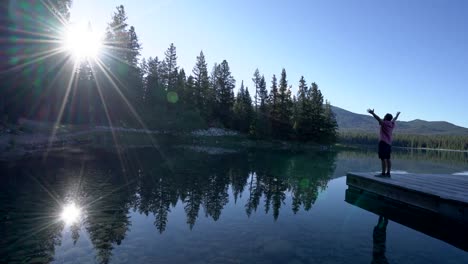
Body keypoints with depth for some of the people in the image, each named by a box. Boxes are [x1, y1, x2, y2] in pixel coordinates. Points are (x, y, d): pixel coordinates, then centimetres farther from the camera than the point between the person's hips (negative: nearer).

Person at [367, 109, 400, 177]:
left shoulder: (385, 123, -8)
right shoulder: (392, 124, 15)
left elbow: (378, 118, -24)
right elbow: (394, 119, 35)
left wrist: (372, 113, -35)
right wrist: (397, 115, 56)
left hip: (383, 142, -9)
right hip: (389, 143, 9)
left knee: (383, 158, -10)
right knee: (387, 159, 10)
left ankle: (383, 173, -12)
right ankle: (388, 173, 14)